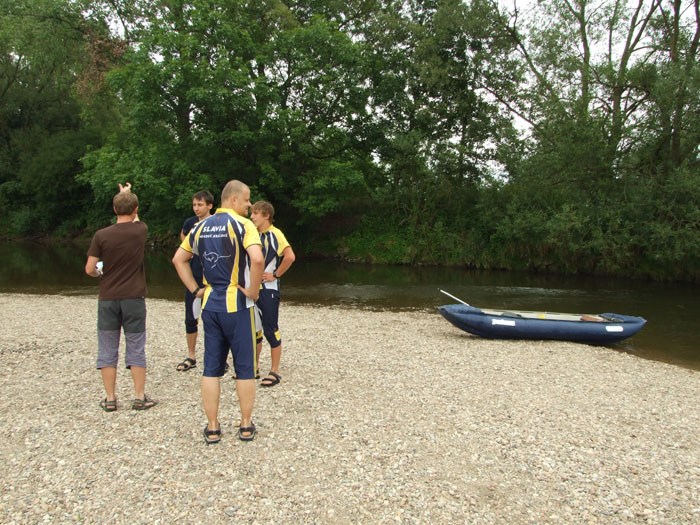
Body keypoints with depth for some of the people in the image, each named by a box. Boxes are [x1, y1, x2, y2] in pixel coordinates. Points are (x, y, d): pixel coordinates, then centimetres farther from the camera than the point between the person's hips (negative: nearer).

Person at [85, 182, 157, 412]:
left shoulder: (101, 235, -6)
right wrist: (128, 195, 31)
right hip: (134, 298, 0)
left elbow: (89, 269, -6)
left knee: (107, 350, 10)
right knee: (136, 349, 8)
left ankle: (110, 399, 15)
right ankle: (139, 397, 12)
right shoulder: (141, 231, -3)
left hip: (108, 299, 0)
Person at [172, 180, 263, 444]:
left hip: (210, 304, 6)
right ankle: (246, 425, 17)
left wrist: (195, 289, 12)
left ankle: (212, 428, 17)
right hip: (237, 305, -5)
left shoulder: (201, 227, 9)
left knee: (211, 367, 11)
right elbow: (257, 258, -27)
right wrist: (253, 290, -15)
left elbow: (178, 259, 15)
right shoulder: (242, 224, -11)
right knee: (245, 367, 7)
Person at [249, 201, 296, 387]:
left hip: (268, 289, -7)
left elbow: (290, 256, -25)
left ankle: (274, 372, 10)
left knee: (270, 331, 0)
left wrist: (275, 275, -16)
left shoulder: (274, 234, -12)